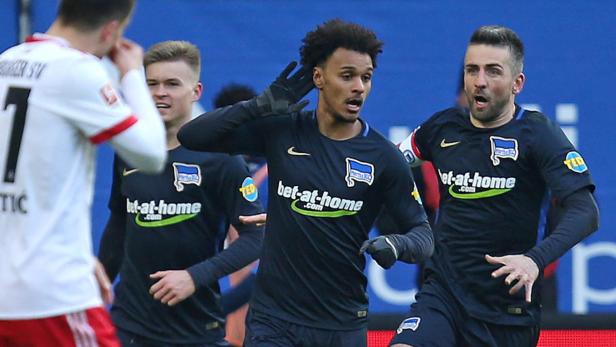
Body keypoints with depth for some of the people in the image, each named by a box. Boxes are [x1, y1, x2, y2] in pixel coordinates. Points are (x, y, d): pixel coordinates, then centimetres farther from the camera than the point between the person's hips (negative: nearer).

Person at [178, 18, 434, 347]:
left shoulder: (383, 157, -4)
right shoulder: (281, 129, 0)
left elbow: (422, 233, -1)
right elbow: (191, 136, -1)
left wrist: (398, 245, -25)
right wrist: (261, 106, -12)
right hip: (273, 320, 0)